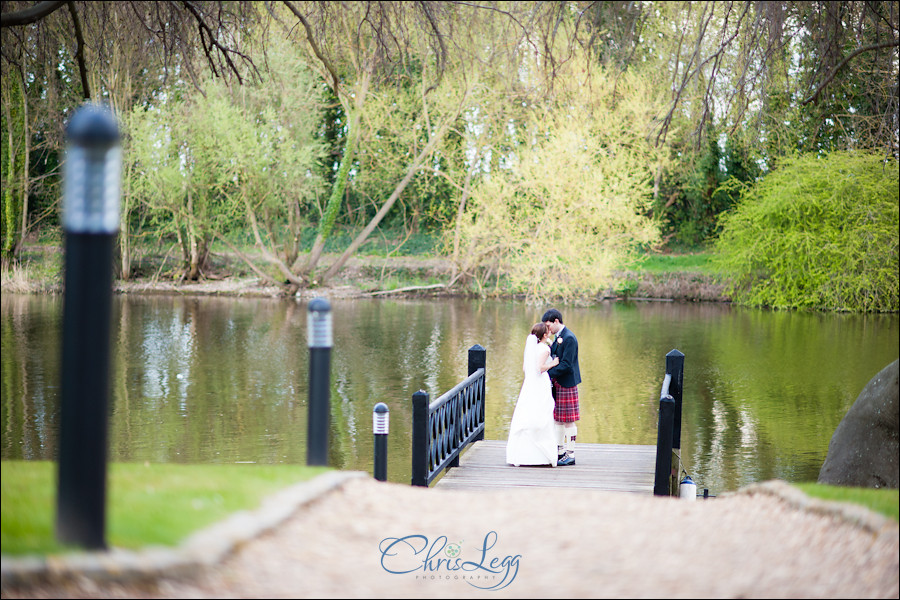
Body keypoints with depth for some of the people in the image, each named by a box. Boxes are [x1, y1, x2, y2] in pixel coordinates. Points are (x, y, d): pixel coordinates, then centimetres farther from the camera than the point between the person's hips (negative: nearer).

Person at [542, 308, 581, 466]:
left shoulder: (569, 338, -17)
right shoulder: (558, 337, 14)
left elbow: (566, 364, -22)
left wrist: (549, 374, -20)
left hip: (567, 384, -10)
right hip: (557, 383, 10)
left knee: (568, 420, -4)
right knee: (558, 419, 14)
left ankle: (570, 455, 2)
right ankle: (560, 451, 23)